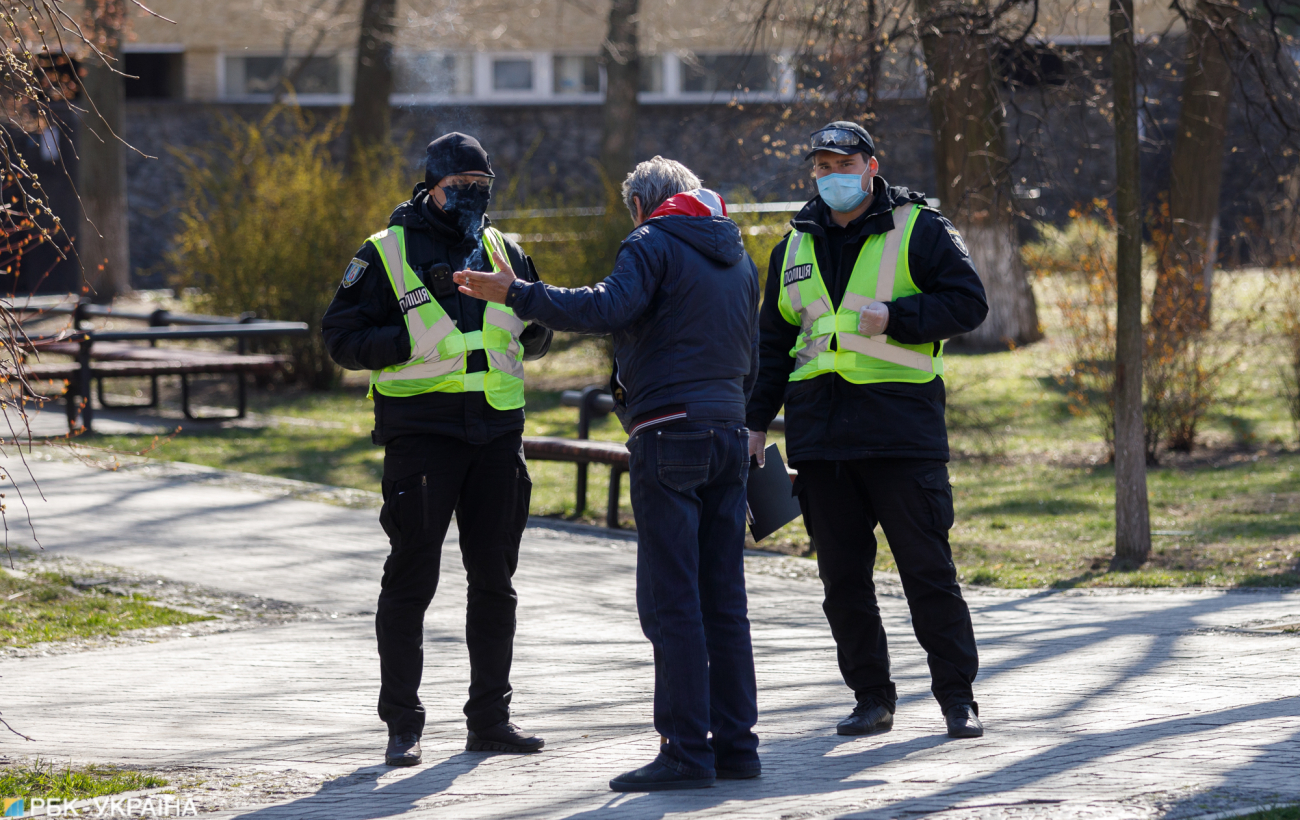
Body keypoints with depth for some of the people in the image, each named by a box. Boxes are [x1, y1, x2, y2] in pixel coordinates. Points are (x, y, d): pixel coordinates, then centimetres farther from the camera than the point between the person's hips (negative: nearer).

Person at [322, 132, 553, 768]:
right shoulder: (387, 254, -2)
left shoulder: (502, 251, 13)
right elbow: (342, 338, -6)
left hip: (497, 429, 5)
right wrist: (417, 341, -18)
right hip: (421, 429, -5)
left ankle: (490, 719, 17)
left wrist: (530, 324, -2)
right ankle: (403, 725, 4)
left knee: (494, 577, 8)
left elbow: (537, 335, 22)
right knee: (412, 577, -2)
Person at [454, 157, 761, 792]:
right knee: (723, 601, 10)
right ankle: (735, 744, 9)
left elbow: (606, 308, -21)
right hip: (728, 432, 8)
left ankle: (686, 750, -10)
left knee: (671, 602, -7)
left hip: (669, 432, -8)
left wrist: (516, 295, -18)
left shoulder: (654, 244, -4)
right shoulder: (737, 257, 20)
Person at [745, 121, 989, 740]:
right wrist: (755, 421, 15)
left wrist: (894, 317, -15)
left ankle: (957, 697, 3)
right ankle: (872, 699, 13)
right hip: (819, 434, 5)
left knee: (927, 570, -4)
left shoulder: (918, 230, 2)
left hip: (901, 431, -5)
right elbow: (773, 342, 22)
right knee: (842, 577, 5)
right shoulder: (796, 246, 17)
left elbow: (968, 304, -4)